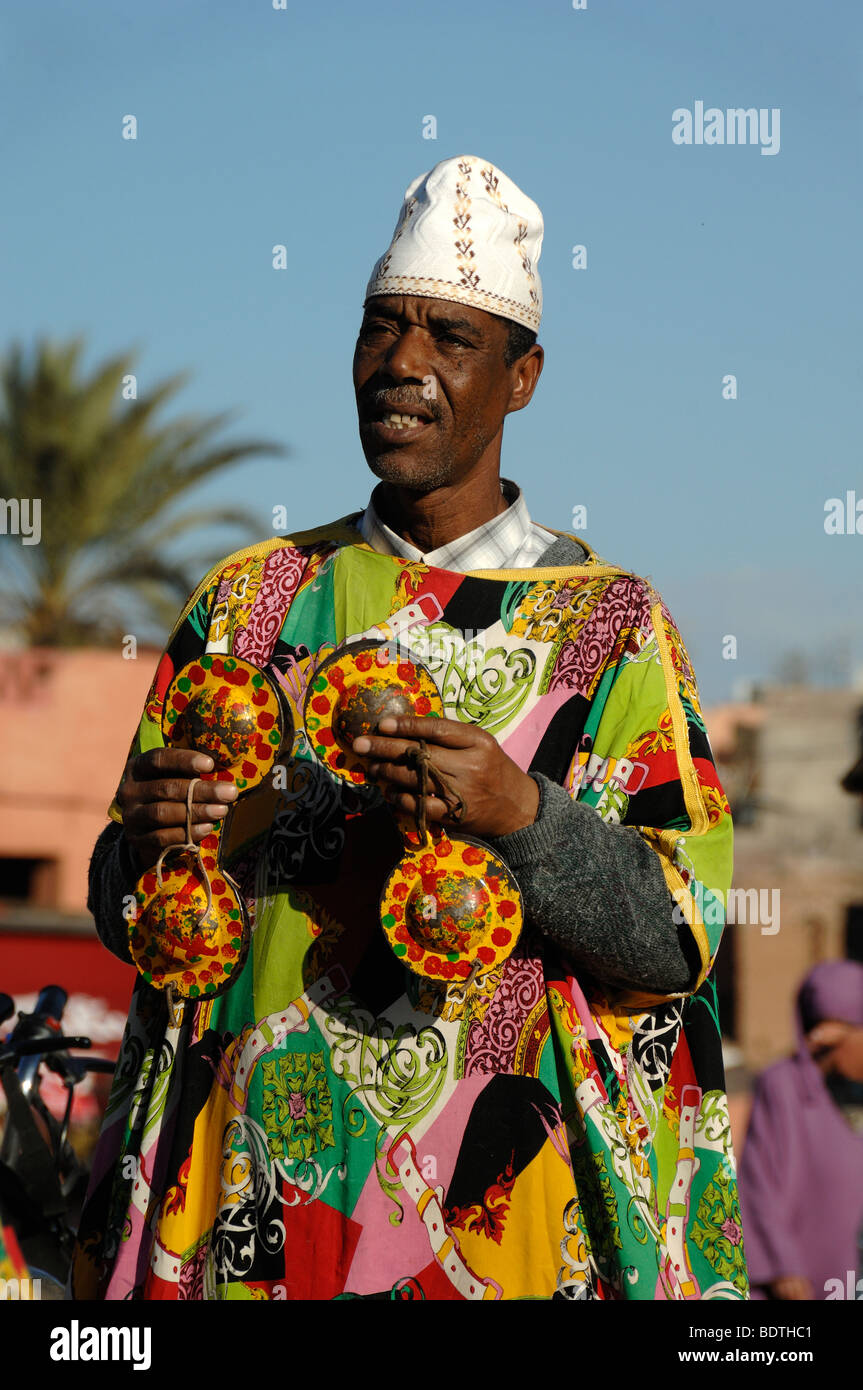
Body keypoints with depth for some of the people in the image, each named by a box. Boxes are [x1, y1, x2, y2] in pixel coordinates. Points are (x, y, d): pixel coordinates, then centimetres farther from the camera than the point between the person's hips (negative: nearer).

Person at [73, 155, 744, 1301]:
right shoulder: (250, 601, 7)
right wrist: (145, 843, -13)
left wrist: (516, 814, -24)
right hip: (252, 1182, 3)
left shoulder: (609, 623, -1)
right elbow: (131, 920, 9)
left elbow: (681, 941, -8)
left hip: (498, 1197, -2)